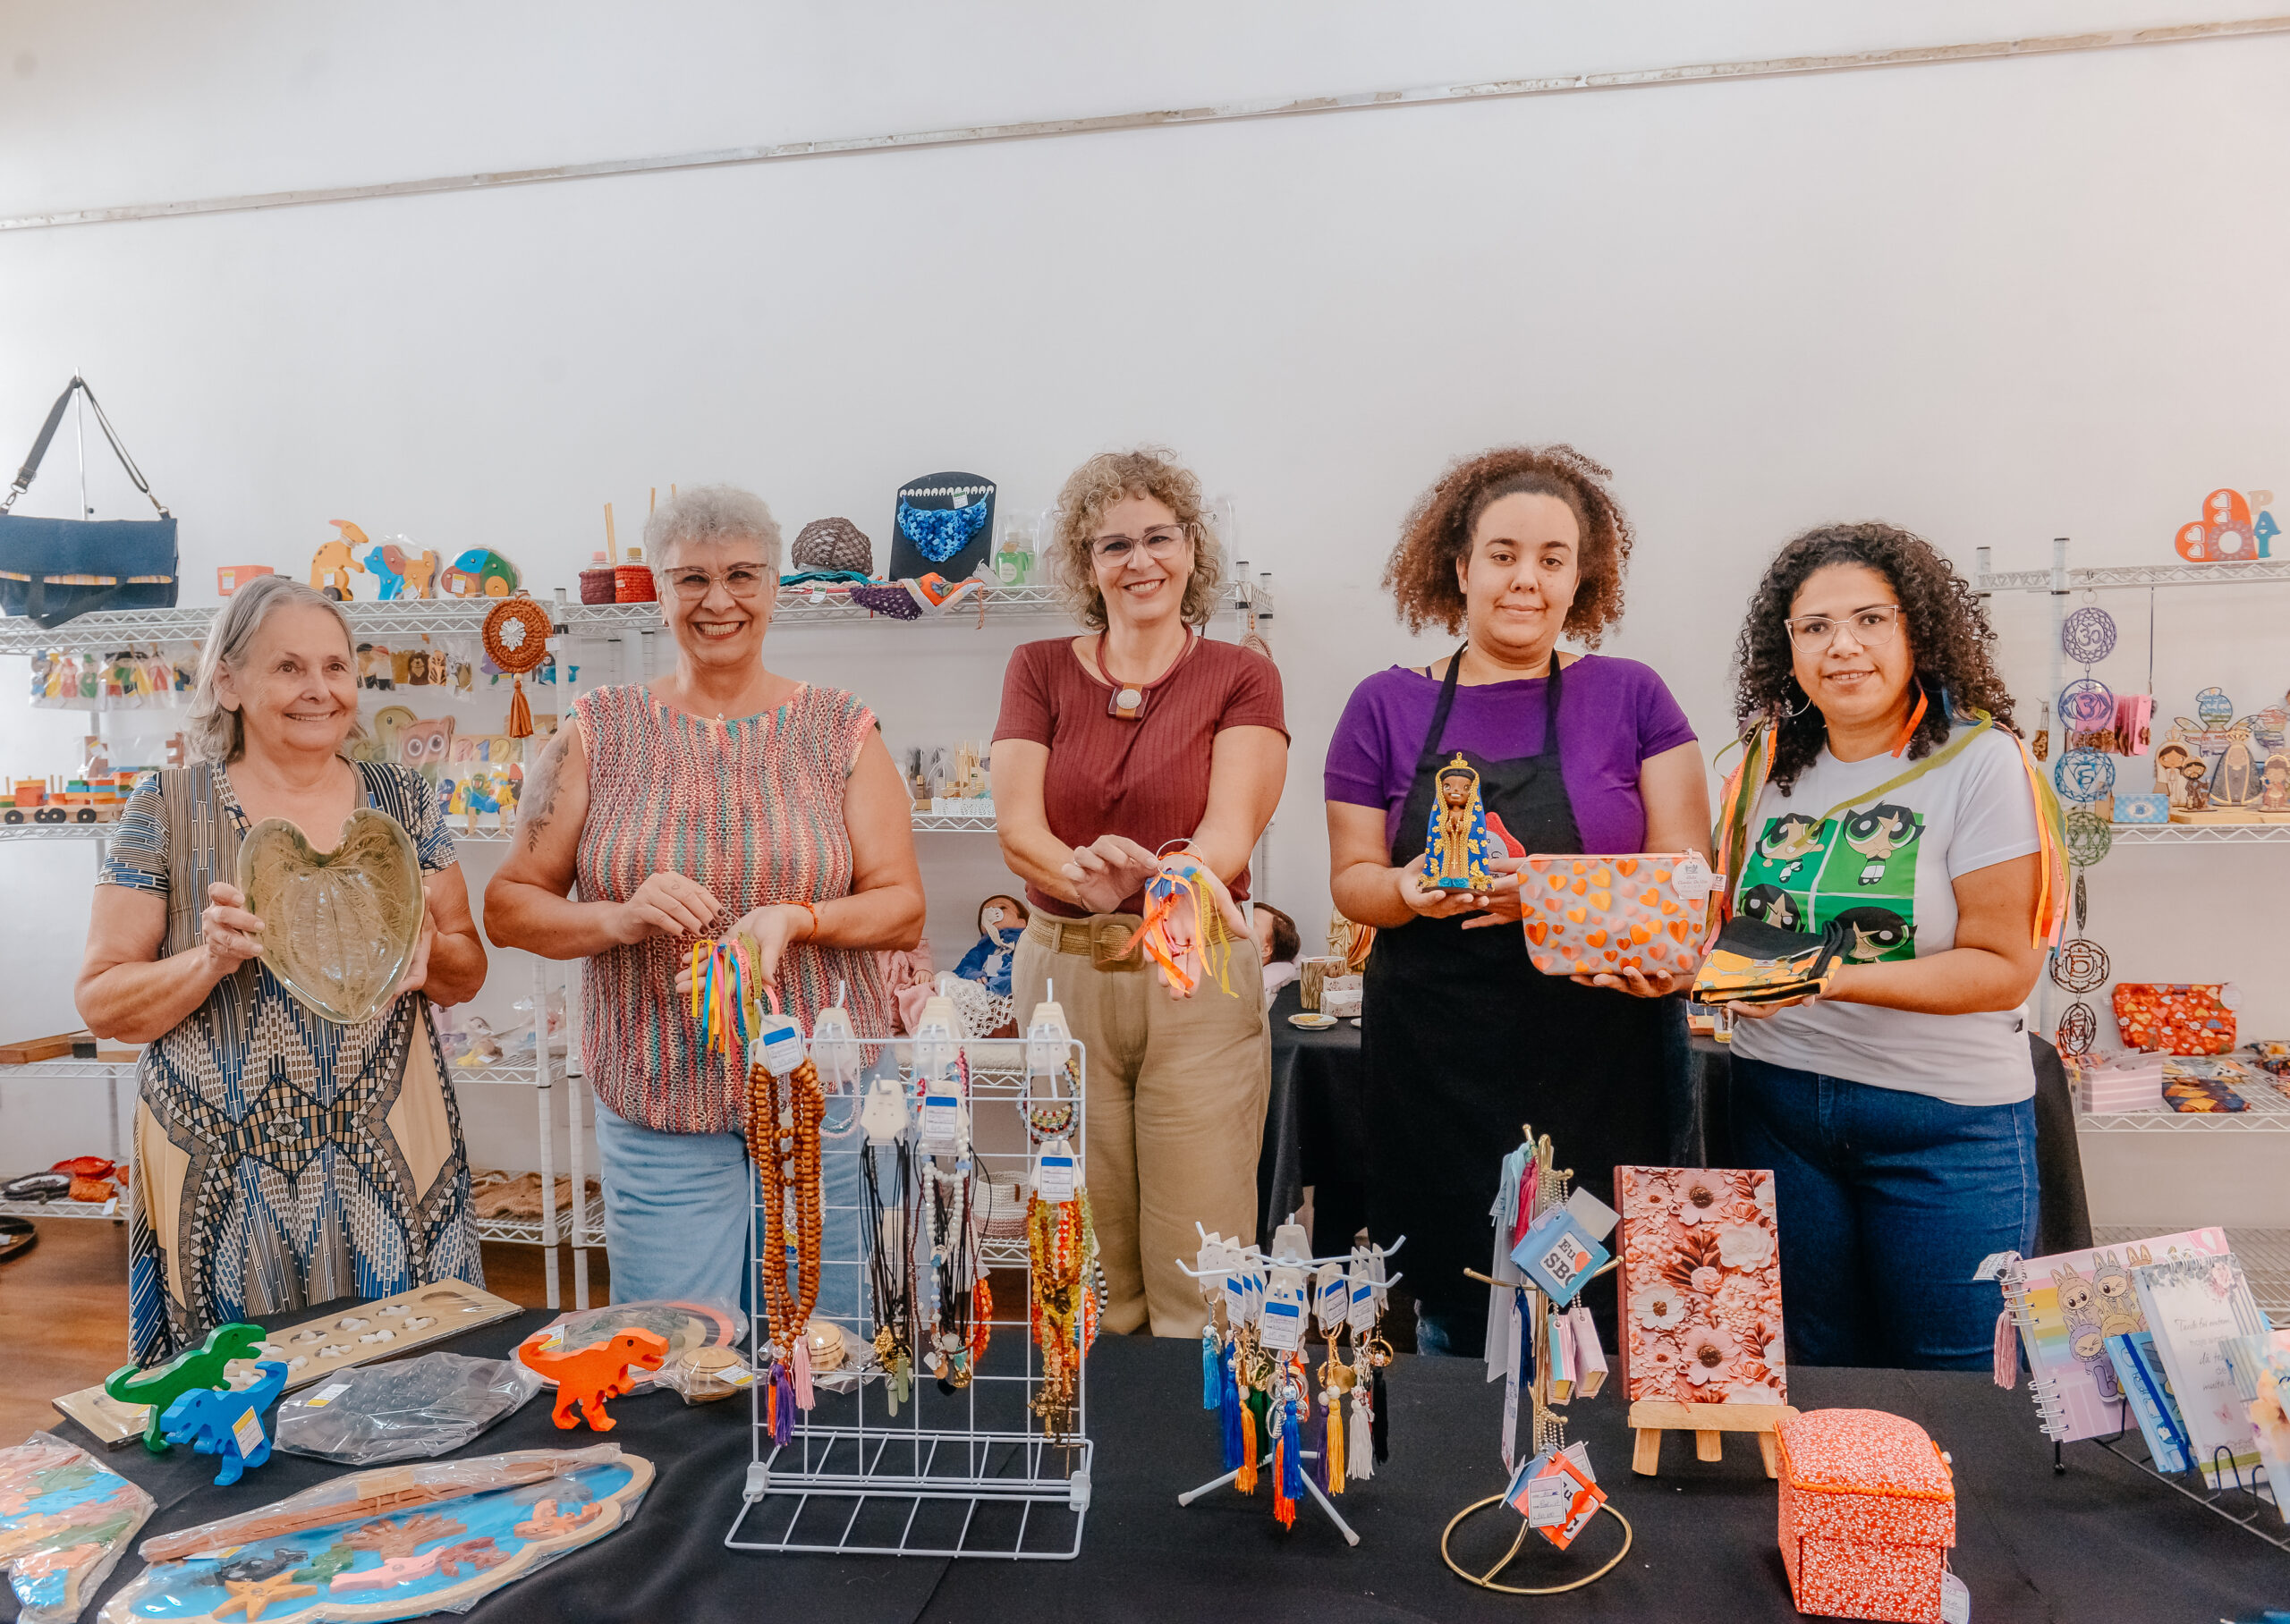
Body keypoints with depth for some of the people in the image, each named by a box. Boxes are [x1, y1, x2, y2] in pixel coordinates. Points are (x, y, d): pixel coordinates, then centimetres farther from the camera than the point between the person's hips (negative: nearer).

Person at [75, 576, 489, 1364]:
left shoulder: (401, 799, 5)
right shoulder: (168, 807, 0)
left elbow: (468, 972, 9)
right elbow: (100, 1002, -1)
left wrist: (426, 949, -13)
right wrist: (212, 958, -19)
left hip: (388, 1164, 2)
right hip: (222, 1175, -1)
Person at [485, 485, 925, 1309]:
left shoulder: (840, 731, 4)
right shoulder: (600, 733, 3)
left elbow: (903, 905, 2)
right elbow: (508, 906, 4)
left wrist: (796, 918, -17)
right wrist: (621, 918, -15)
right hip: (660, 1106, 0)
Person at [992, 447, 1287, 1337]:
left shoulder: (1241, 678, 3)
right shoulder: (1039, 671, 7)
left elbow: (1230, 830, -12)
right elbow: (1017, 824, -6)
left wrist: (1160, 880, -35)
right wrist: (1085, 878, -29)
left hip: (1199, 980, -1)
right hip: (1061, 973, 2)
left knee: (1198, 1274, 2)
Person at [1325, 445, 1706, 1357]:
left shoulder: (1630, 698, 5)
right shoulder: (1387, 706, 7)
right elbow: (1351, 878, 8)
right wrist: (1412, 890, -15)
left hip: (1603, 1069, 0)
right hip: (1434, 1070, 1)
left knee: (1599, 1326, 0)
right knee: (1452, 1327, 5)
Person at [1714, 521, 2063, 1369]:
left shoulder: (1980, 761, -10)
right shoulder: (1766, 764, 4)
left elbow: (2003, 967, -14)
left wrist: (1836, 980, -25)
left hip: (1946, 1119, -4)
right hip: (1777, 1100, 4)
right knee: (1819, 1377, 17)